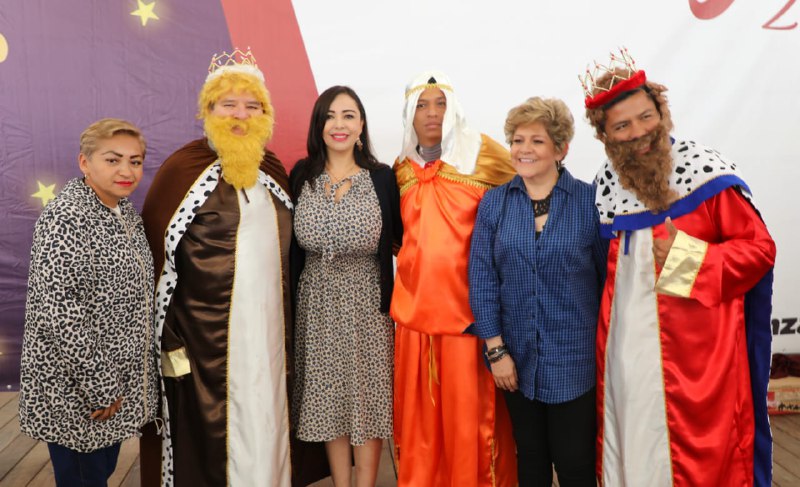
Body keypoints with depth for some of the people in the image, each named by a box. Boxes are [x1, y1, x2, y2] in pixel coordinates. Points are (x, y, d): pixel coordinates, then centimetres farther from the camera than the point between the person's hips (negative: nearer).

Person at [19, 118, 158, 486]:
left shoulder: (125, 212, 7)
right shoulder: (66, 217, -20)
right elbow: (59, 311, -24)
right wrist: (100, 388, -21)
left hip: (118, 381, 8)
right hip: (74, 392, -8)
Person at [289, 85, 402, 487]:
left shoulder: (382, 178, -6)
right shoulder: (301, 176, 0)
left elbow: (398, 240, -2)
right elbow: (293, 246, 5)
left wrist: (393, 302, -9)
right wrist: (290, 303, 5)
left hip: (367, 302, -2)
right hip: (317, 302, 2)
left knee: (367, 396, 8)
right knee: (328, 398, 13)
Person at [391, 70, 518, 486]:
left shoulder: (482, 154, -1)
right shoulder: (402, 169, 10)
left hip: (471, 304, -3)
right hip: (415, 304, 4)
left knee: (470, 406, 2)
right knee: (420, 407, 10)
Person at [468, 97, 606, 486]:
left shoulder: (590, 200, -6)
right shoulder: (494, 203, 0)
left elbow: (608, 275, -2)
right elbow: (482, 279, -2)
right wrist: (495, 349, -5)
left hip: (574, 357, -2)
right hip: (517, 356, 3)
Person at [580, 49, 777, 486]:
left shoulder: (706, 174, -10)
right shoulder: (608, 185, 5)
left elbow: (760, 249, -7)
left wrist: (687, 258, -19)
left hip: (694, 353, -4)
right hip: (625, 347, 5)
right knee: (630, 445, 16)